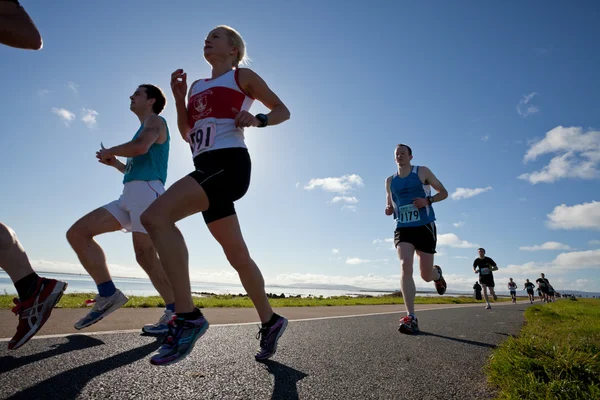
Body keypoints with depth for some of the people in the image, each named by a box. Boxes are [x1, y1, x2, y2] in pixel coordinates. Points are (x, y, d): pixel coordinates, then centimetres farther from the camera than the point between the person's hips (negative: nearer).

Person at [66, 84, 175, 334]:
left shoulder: (155, 121, 6)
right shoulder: (146, 128, 33)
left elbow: (140, 147, -17)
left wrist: (110, 151, 0)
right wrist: (115, 163, 26)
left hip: (146, 190, -9)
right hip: (130, 196, 9)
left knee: (145, 255, -16)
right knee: (77, 233, 1)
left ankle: (176, 313, -9)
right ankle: (108, 295, -3)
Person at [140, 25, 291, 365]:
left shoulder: (242, 76, 11)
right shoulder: (198, 86, 28)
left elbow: (283, 110, 10)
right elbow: (187, 134, 25)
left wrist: (257, 120, -9)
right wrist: (179, 97, 14)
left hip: (229, 163, -7)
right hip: (207, 169, 7)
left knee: (156, 216, -26)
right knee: (237, 256, 7)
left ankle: (188, 317, -24)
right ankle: (270, 321, 22)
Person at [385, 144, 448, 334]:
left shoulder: (422, 172, 3)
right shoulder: (390, 181, 13)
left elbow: (443, 192, 5)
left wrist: (428, 200, -15)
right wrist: (388, 209, -4)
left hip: (424, 227, -2)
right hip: (402, 229, 2)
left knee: (426, 275, 4)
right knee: (405, 267, -20)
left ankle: (437, 274, 44)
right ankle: (411, 317, -19)